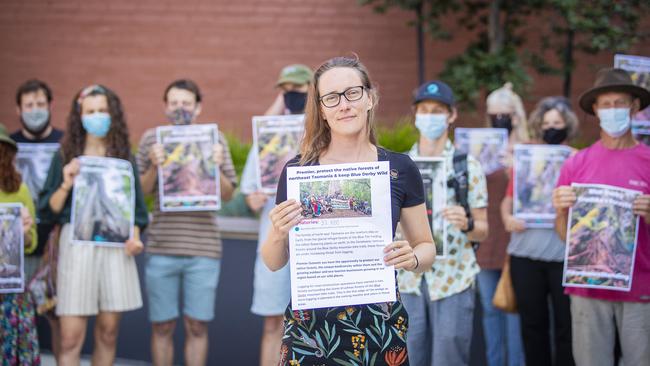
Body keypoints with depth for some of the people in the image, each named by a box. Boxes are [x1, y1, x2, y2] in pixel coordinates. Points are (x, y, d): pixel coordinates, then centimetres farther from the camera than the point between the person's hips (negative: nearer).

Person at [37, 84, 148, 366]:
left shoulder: (124, 156, 10)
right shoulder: (65, 156, 6)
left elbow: (136, 205, 14)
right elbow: (47, 211, 5)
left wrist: (135, 236, -3)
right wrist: (65, 185, -11)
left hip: (116, 245, 2)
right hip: (77, 243, -2)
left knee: (108, 334, 5)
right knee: (71, 338, -6)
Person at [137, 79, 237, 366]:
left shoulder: (215, 138, 6)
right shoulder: (152, 138, 6)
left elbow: (227, 194, 6)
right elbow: (141, 191, 6)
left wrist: (216, 167, -12)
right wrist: (154, 166, -12)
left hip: (204, 248, 0)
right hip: (161, 247, 0)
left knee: (197, 326, 4)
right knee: (162, 326, 6)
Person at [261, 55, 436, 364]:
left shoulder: (400, 169, -2)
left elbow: (426, 247, 7)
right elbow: (274, 263, 4)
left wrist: (412, 258, -14)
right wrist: (278, 234, -17)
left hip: (379, 326, 1)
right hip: (310, 326, 0)